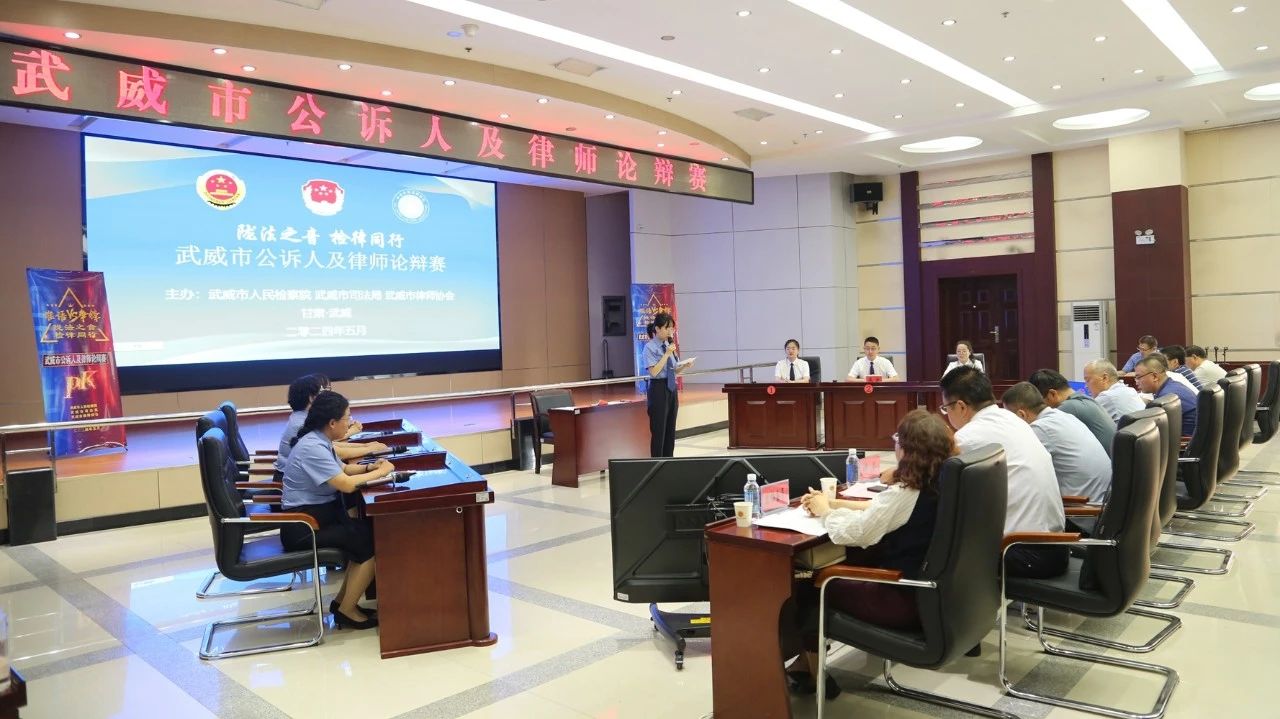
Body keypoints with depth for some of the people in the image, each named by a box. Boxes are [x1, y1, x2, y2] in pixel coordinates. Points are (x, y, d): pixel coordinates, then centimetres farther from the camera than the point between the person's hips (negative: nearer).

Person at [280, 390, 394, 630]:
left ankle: (342, 601, 10)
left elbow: (342, 469, 22)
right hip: (304, 526, -10)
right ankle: (346, 611, 1)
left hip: (320, 515, 10)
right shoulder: (312, 448, -23)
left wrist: (369, 467, 4)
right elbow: (347, 484, -28)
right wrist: (380, 473, -12)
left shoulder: (319, 441, 7)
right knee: (372, 543, -13)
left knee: (372, 532, 3)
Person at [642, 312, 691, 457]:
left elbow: (675, 370, 14)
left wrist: (685, 366, -6)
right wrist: (667, 354, -19)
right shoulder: (650, 347, -10)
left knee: (671, 429, 11)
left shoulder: (670, 345, 10)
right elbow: (654, 371, -19)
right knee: (659, 430, -2)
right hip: (658, 388, -7)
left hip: (672, 388, 7)